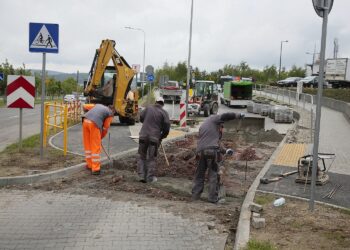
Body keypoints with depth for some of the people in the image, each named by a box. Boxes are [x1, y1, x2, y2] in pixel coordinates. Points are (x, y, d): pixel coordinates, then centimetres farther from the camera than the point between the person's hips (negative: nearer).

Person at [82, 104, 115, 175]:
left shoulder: (98, 105, 30)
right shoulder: (110, 113, 14)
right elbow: (105, 128, 11)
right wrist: (101, 138, 23)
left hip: (85, 121, 6)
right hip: (94, 124, -6)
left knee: (87, 145, 17)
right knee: (95, 147, 1)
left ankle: (89, 165, 27)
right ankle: (95, 169, 3)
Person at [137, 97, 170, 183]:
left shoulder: (148, 108, 5)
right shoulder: (164, 113, -1)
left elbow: (141, 117, 16)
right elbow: (167, 126, -5)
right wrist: (162, 137, 10)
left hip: (143, 135, 2)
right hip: (154, 138, -2)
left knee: (142, 156, 12)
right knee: (151, 158, 7)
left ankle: (142, 175, 11)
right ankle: (150, 177, 10)